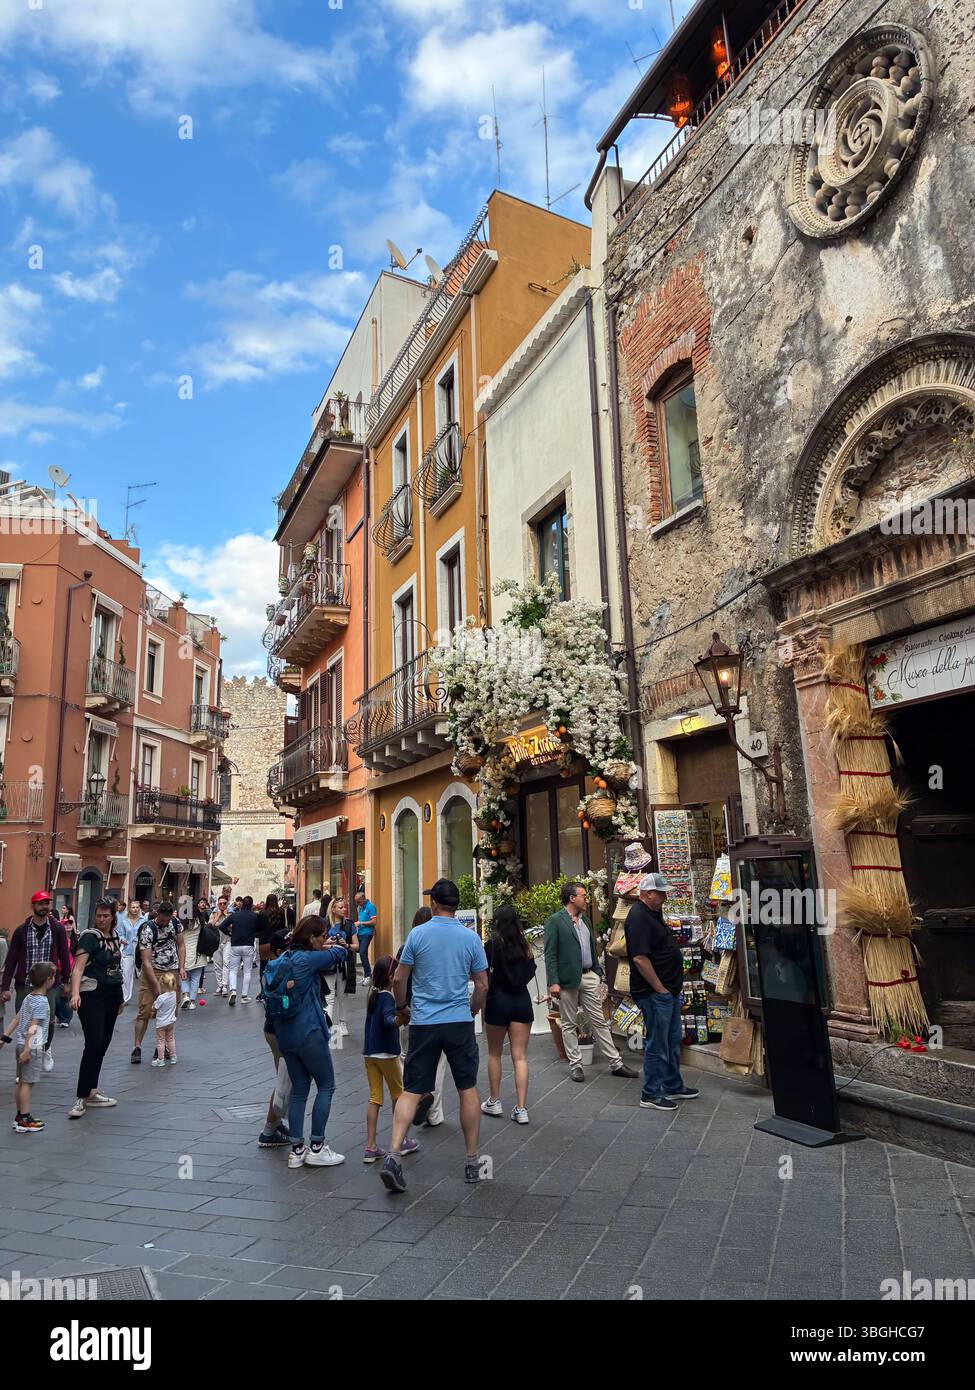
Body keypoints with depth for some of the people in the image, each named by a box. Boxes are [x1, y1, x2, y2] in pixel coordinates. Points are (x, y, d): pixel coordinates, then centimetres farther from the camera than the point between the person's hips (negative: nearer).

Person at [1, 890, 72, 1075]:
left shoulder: (57, 929, -1)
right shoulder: (21, 930, 0)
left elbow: (64, 956, 4)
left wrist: (65, 981, 5)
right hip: (24, 985, 1)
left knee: (48, 1021, -2)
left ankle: (46, 1050, 30)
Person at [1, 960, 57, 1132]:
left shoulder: (28, 998, 10)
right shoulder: (42, 1002, -17)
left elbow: (16, 1019, 14)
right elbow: (32, 1028, -21)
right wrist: (26, 1050, -22)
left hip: (20, 1044, 9)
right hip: (32, 1046, -9)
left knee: (21, 1082, 15)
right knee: (27, 1083, -5)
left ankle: (19, 1116, 24)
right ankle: (24, 1121, -1)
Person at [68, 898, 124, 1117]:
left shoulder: (115, 936, 10)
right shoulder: (90, 937, -11)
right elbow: (78, 968, -21)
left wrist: (120, 997, 21)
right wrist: (75, 993, -36)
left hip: (112, 994, 7)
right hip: (92, 994, -7)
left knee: (103, 1045, 10)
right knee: (94, 1044, -14)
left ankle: (91, 1093, 20)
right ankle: (81, 1099, -7)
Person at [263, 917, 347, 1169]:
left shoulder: (283, 959, 7)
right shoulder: (307, 959, -17)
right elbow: (340, 952, -8)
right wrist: (327, 947, 14)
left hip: (284, 1035, 8)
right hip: (309, 1033, -8)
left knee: (299, 1090, 15)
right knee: (326, 1087, 6)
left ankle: (296, 1150, 17)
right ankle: (317, 1148, 7)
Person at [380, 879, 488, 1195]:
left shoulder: (417, 934, -4)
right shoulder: (471, 937, -1)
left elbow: (399, 979, 2)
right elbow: (482, 986, 4)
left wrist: (401, 1005, 21)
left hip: (423, 1023, 0)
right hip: (459, 1022, 1)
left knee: (411, 1091, 6)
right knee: (468, 1090, 12)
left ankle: (393, 1154, -6)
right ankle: (472, 1162, 18)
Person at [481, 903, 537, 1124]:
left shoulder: (493, 944, -9)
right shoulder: (524, 944, 3)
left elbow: (487, 977, -8)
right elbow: (530, 972, 10)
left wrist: (482, 1005, 3)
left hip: (498, 999, -3)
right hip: (522, 1000, 3)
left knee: (494, 1054, 15)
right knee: (520, 1056, 4)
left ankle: (494, 1102, 24)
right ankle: (520, 1109, 1)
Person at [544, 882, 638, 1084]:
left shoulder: (585, 920, 12)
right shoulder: (555, 921, -10)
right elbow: (550, 954, -12)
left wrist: (598, 974, 14)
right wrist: (553, 982, -17)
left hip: (589, 977, 6)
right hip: (568, 979, -6)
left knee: (599, 1022, 9)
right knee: (569, 1024, 6)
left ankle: (616, 1063, 14)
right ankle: (575, 1065, 16)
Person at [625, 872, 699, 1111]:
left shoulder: (653, 914, 13)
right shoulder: (638, 917, -20)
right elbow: (640, 958, -26)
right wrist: (660, 988, -19)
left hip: (669, 990, 10)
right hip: (654, 993, -10)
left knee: (672, 1041, 19)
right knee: (657, 1044, 0)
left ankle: (673, 1086, 32)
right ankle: (651, 1094, 11)